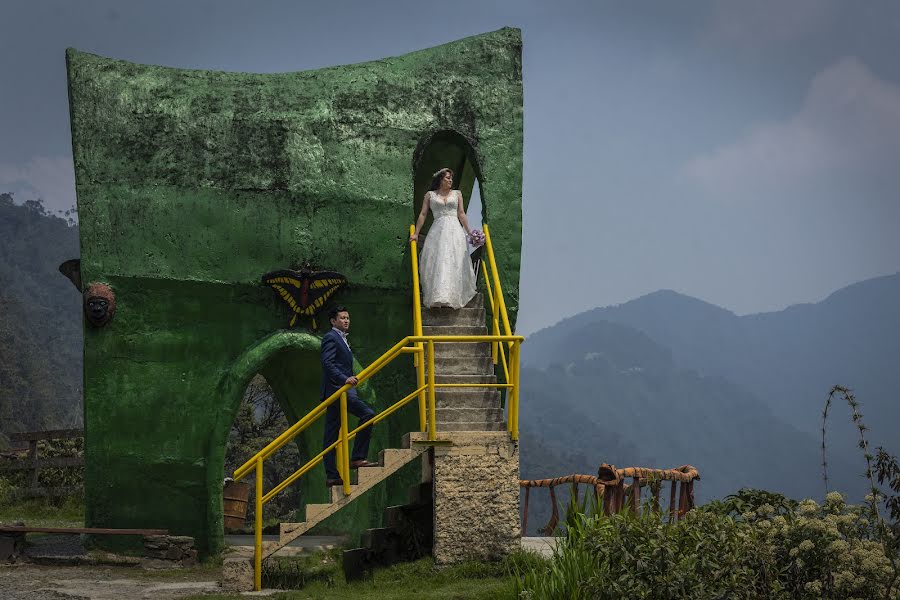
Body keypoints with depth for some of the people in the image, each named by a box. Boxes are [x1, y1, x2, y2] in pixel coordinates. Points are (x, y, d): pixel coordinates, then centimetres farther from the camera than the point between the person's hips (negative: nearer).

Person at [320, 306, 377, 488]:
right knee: (367, 413, -21)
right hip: (337, 389, -11)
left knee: (332, 435, 7)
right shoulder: (330, 338, -7)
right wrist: (345, 379, -29)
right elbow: (327, 363, -20)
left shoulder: (341, 339, 24)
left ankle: (332, 476, 7)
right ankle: (357, 458, -20)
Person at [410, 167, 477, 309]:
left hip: (455, 231, 1)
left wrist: (469, 232, 4)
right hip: (437, 231, -1)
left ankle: (454, 296, -3)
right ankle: (437, 296, -12)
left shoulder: (457, 194, 14)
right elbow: (423, 214, 8)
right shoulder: (430, 195, 10)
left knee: (454, 263, -5)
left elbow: (461, 214, 10)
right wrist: (416, 233, 4)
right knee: (436, 263, -11)